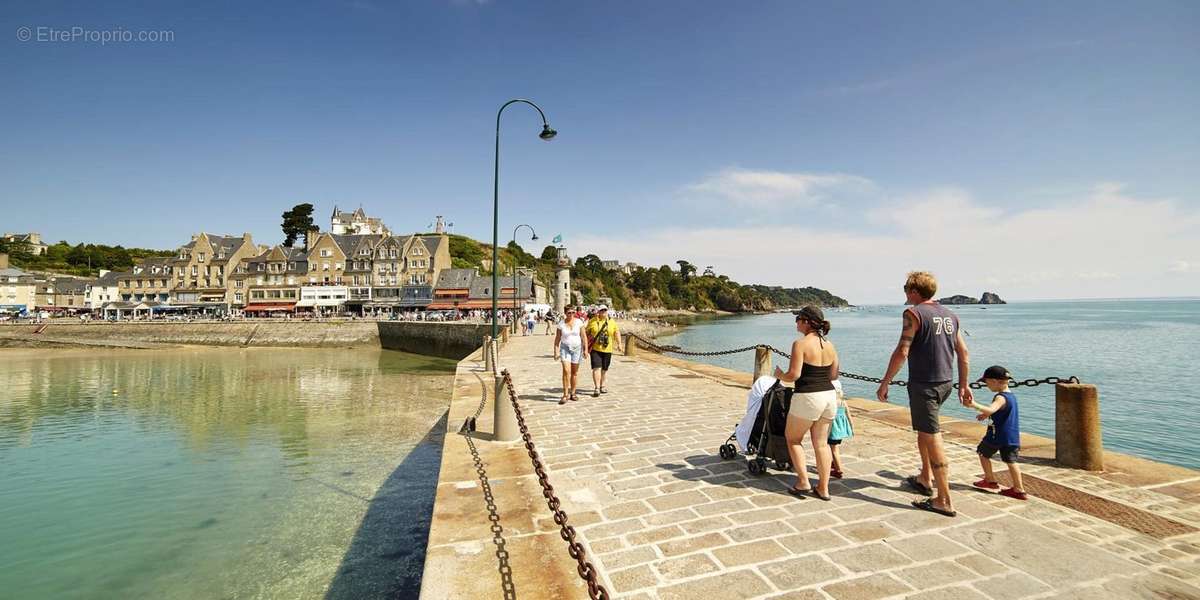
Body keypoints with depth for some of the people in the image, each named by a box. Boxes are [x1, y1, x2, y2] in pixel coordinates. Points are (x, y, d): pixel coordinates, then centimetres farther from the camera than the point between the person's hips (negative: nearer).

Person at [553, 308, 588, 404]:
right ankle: (565, 395, -9)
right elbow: (557, 339, 2)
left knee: (575, 372, 8)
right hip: (565, 348, -1)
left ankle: (572, 393, 22)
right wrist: (556, 351, -4)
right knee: (566, 371, -15)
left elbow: (583, 337, -1)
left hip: (577, 348, 1)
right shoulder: (561, 324, -3)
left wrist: (586, 349, -4)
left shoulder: (579, 322, -4)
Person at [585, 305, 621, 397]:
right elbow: (586, 333, 7)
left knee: (604, 369, 13)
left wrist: (619, 344, 3)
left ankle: (602, 385, 31)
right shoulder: (592, 321, -1)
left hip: (607, 349, 3)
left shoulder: (612, 322, 6)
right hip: (595, 349, -3)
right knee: (596, 368, -12)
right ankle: (596, 388, -11)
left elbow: (617, 333, 12)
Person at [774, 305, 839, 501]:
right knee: (821, 443, 14)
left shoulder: (800, 344, -13)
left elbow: (793, 375, -17)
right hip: (829, 395, 7)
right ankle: (823, 488, 19)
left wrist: (780, 375, 2)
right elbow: (834, 375, 13)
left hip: (807, 397, -6)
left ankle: (803, 483, 10)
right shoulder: (829, 346, 8)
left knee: (793, 439, 12)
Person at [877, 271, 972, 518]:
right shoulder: (949, 314, 11)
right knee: (923, 428, 25)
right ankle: (925, 479, 35)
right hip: (945, 383, 8)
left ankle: (944, 501, 2)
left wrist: (884, 383, -12)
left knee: (933, 439, -3)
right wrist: (963, 385, 21)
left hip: (923, 384, -8)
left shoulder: (914, 313, -12)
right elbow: (963, 353, 14)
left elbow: (902, 352, -18)